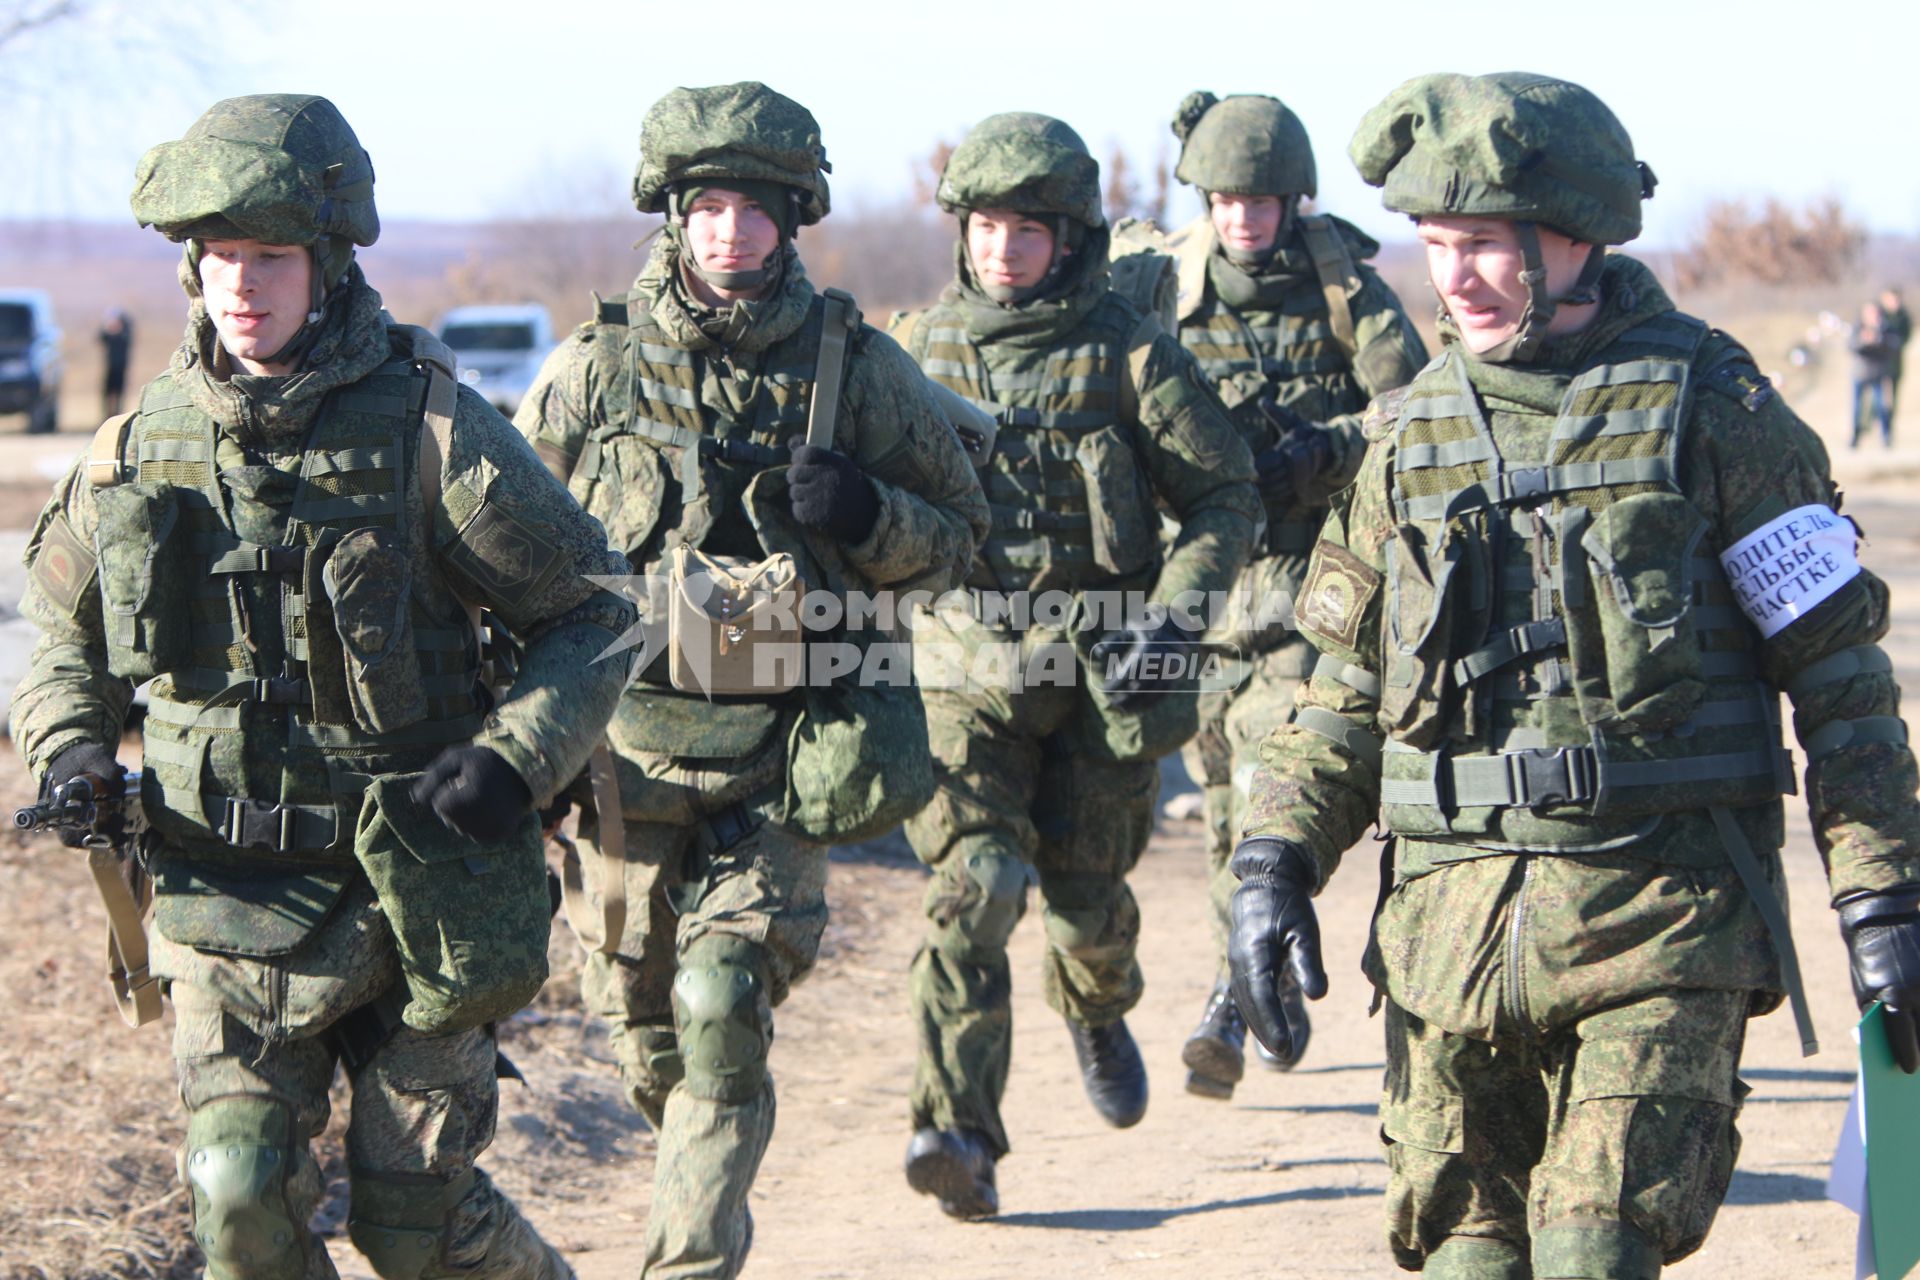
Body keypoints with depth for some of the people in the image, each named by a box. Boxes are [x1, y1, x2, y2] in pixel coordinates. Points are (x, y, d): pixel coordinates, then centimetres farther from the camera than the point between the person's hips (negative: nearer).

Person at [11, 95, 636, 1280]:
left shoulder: (431, 429, -9)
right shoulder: (141, 449, 2)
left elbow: (592, 611, -3)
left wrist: (515, 760, -16)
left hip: (418, 891, -3)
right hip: (229, 892, 3)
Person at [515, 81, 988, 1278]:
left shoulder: (858, 368, -2)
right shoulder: (594, 369, 0)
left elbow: (958, 534, 6)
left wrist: (868, 518, -16)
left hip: (782, 761, -2)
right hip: (628, 755, 2)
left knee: (721, 1011, -15)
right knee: (644, 1026, 12)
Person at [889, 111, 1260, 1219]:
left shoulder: (1132, 354, -3)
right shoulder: (922, 350, 5)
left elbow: (1228, 496, -1)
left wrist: (1173, 616, -14)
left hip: (1102, 669, 0)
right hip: (965, 665, 0)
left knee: (1087, 893, 10)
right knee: (974, 883, -17)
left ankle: (1100, 1012, 47)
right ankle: (960, 1136, -24)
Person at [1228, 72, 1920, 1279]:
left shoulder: (1706, 407, -1)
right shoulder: (1414, 433, 12)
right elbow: (1347, 682, 18)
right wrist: (1277, 859, 6)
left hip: (1662, 917, -4)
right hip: (1452, 910, 5)